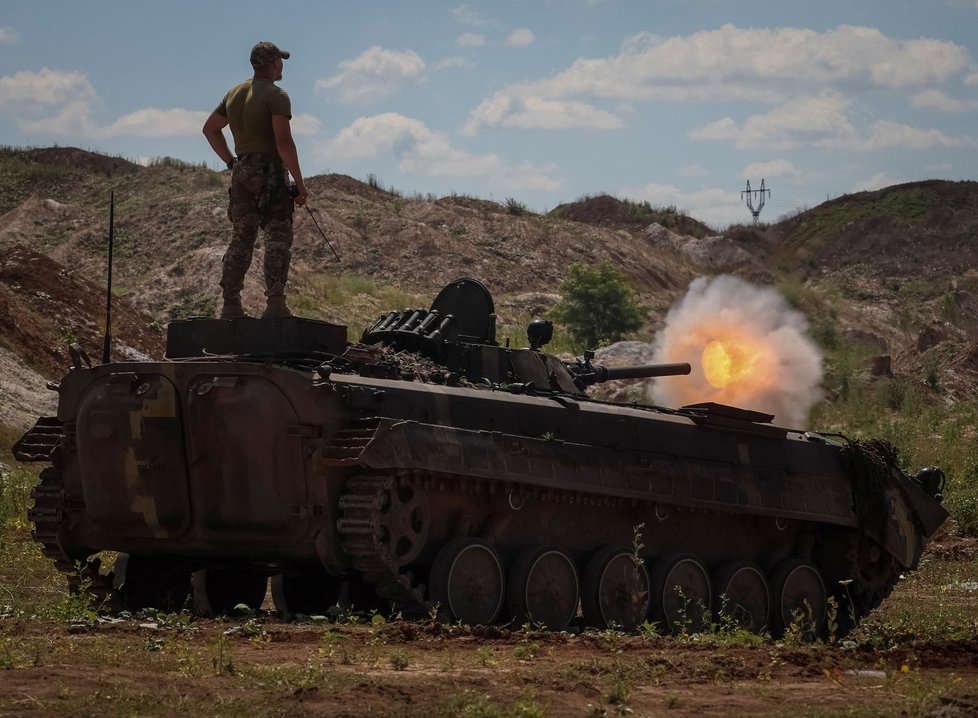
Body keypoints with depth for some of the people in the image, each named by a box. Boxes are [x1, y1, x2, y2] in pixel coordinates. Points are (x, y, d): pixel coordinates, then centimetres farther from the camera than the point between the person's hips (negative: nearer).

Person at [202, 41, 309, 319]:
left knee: (240, 240, 10)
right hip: (269, 170, -7)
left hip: (241, 170, 7)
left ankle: (231, 306, 8)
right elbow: (284, 142, -18)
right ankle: (275, 304, -17)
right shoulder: (276, 95, -10)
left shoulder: (234, 94, 14)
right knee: (278, 238, -7)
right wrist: (299, 184, -14)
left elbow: (210, 128, 26)